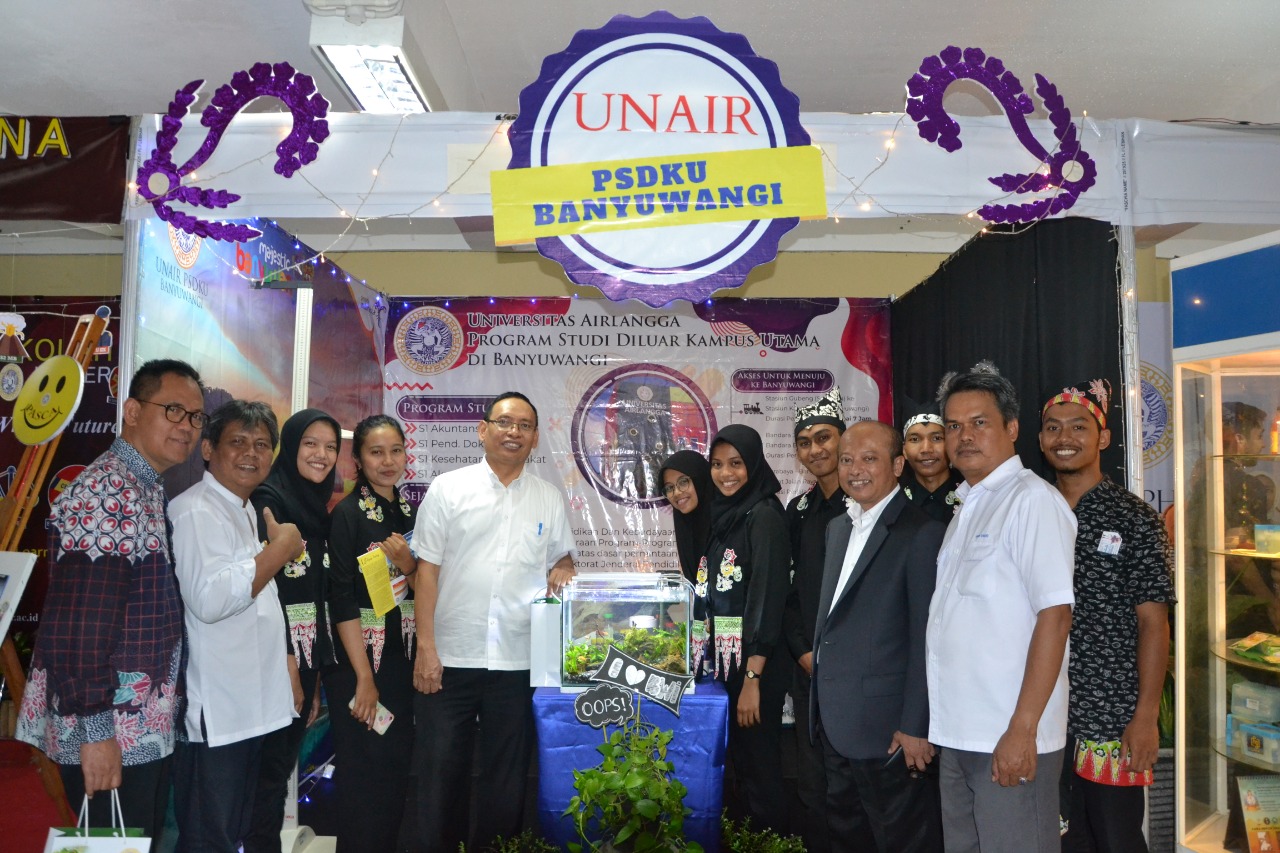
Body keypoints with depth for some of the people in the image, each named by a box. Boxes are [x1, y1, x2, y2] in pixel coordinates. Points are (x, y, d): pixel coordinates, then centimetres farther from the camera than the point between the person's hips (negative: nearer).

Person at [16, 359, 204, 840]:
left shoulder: (150, 493, 12)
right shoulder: (105, 493, -18)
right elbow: (77, 623, -24)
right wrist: (95, 730, -23)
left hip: (147, 728, 9)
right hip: (109, 732, -9)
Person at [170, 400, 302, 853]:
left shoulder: (246, 510, 15)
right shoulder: (195, 512, -15)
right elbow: (209, 600, -29)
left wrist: (287, 675, 21)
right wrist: (279, 550, -19)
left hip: (251, 706, 9)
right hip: (214, 712, -9)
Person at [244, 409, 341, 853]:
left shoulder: (315, 507, 13)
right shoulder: (268, 499, -12)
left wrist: (317, 671, 16)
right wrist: (286, 661, -17)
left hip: (304, 654, 8)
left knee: (284, 766, 15)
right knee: (270, 770, 1)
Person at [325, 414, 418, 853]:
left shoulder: (410, 513, 8)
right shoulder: (348, 513, -9)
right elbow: (341, 600, -14)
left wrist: (409, 566, -10)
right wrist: (364, 677, -16)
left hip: (404, 657, 6)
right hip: (358, 657, -6)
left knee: (398, 766, 13)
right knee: (363, 772, 1)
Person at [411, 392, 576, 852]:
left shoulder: (550, 498, 7)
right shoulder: (448, 489, 0)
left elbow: (563, 557, 17)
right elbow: (427, 570, -2)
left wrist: (561, 571, -7)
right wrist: (425, 648, -7)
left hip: (519, 662, 2)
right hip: (450, 658, -2)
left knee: (507, 777, 13)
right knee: (440, 774, 9)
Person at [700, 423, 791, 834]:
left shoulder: (764, 515, -13)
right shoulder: (723, 514, 10)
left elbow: (768, 598, -18)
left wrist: (752, 678, -21)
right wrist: (713, 661, 14)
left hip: (755, 662, -8)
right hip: (724, 658, 8)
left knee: (759, 765, 3)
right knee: (736, 758, 16)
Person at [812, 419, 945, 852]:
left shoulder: (922, 533, -14)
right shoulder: (837, 527, 11)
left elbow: (927, 639, -17)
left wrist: (915, 726, -17)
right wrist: (821, 709, 14)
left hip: (888, 729, -8)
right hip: (835, 726, 8)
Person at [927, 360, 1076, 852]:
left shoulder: (1032, 499, -10)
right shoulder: (967, 508, 14)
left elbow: (1054, 615, -17)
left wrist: (1022, 730, -21)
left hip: (1010, 739, -8)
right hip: (956, 736, 8)